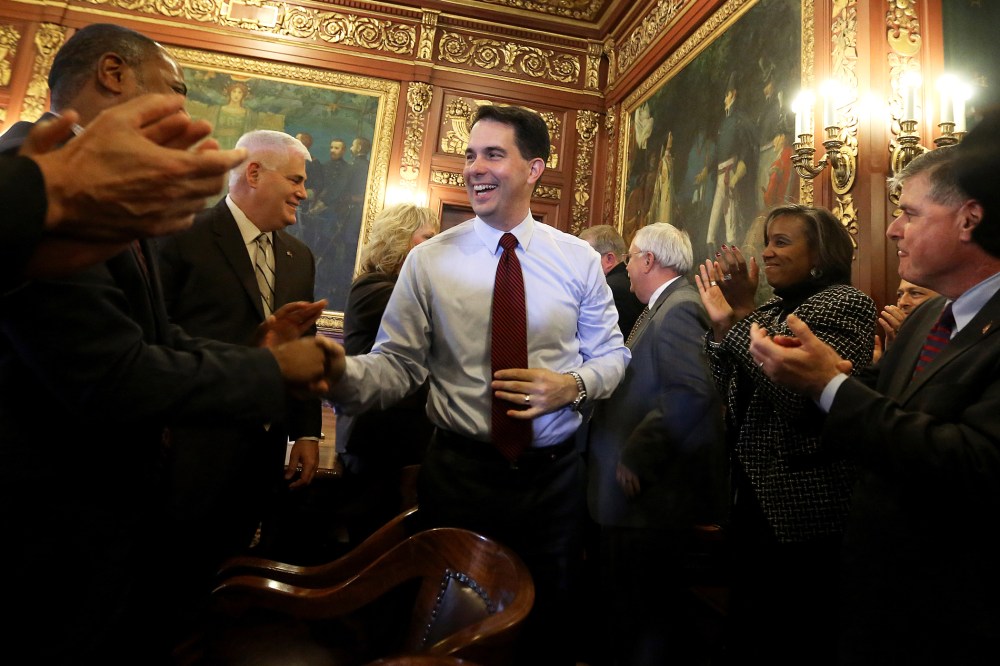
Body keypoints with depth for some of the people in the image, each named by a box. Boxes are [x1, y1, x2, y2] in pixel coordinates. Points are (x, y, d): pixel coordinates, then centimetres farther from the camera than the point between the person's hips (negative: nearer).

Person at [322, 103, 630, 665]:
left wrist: (574, 385, -13)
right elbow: (397, 365, -10)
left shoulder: (578, 259, 0)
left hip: (556, 474, 2)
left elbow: (612, 353, 6)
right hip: (460, 472, -1)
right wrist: (342, 373, -30)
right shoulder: (429, 261, -4)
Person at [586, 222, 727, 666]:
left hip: (651, 495, -10)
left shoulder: (679, 309, -16)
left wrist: (637, 459, -23)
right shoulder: (664, 308, 15)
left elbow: (690, 394, -28)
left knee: (649, 616, 5)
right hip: (645, 494, 10)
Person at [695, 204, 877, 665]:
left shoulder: (845, 304, -11)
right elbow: (729, 391, 6)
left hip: (802, 507, -7)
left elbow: (801, 396, -26)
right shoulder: (773, 307, 12)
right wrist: (722, 323, -6)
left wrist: (741, 316, -23)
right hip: (753, 495, 8)